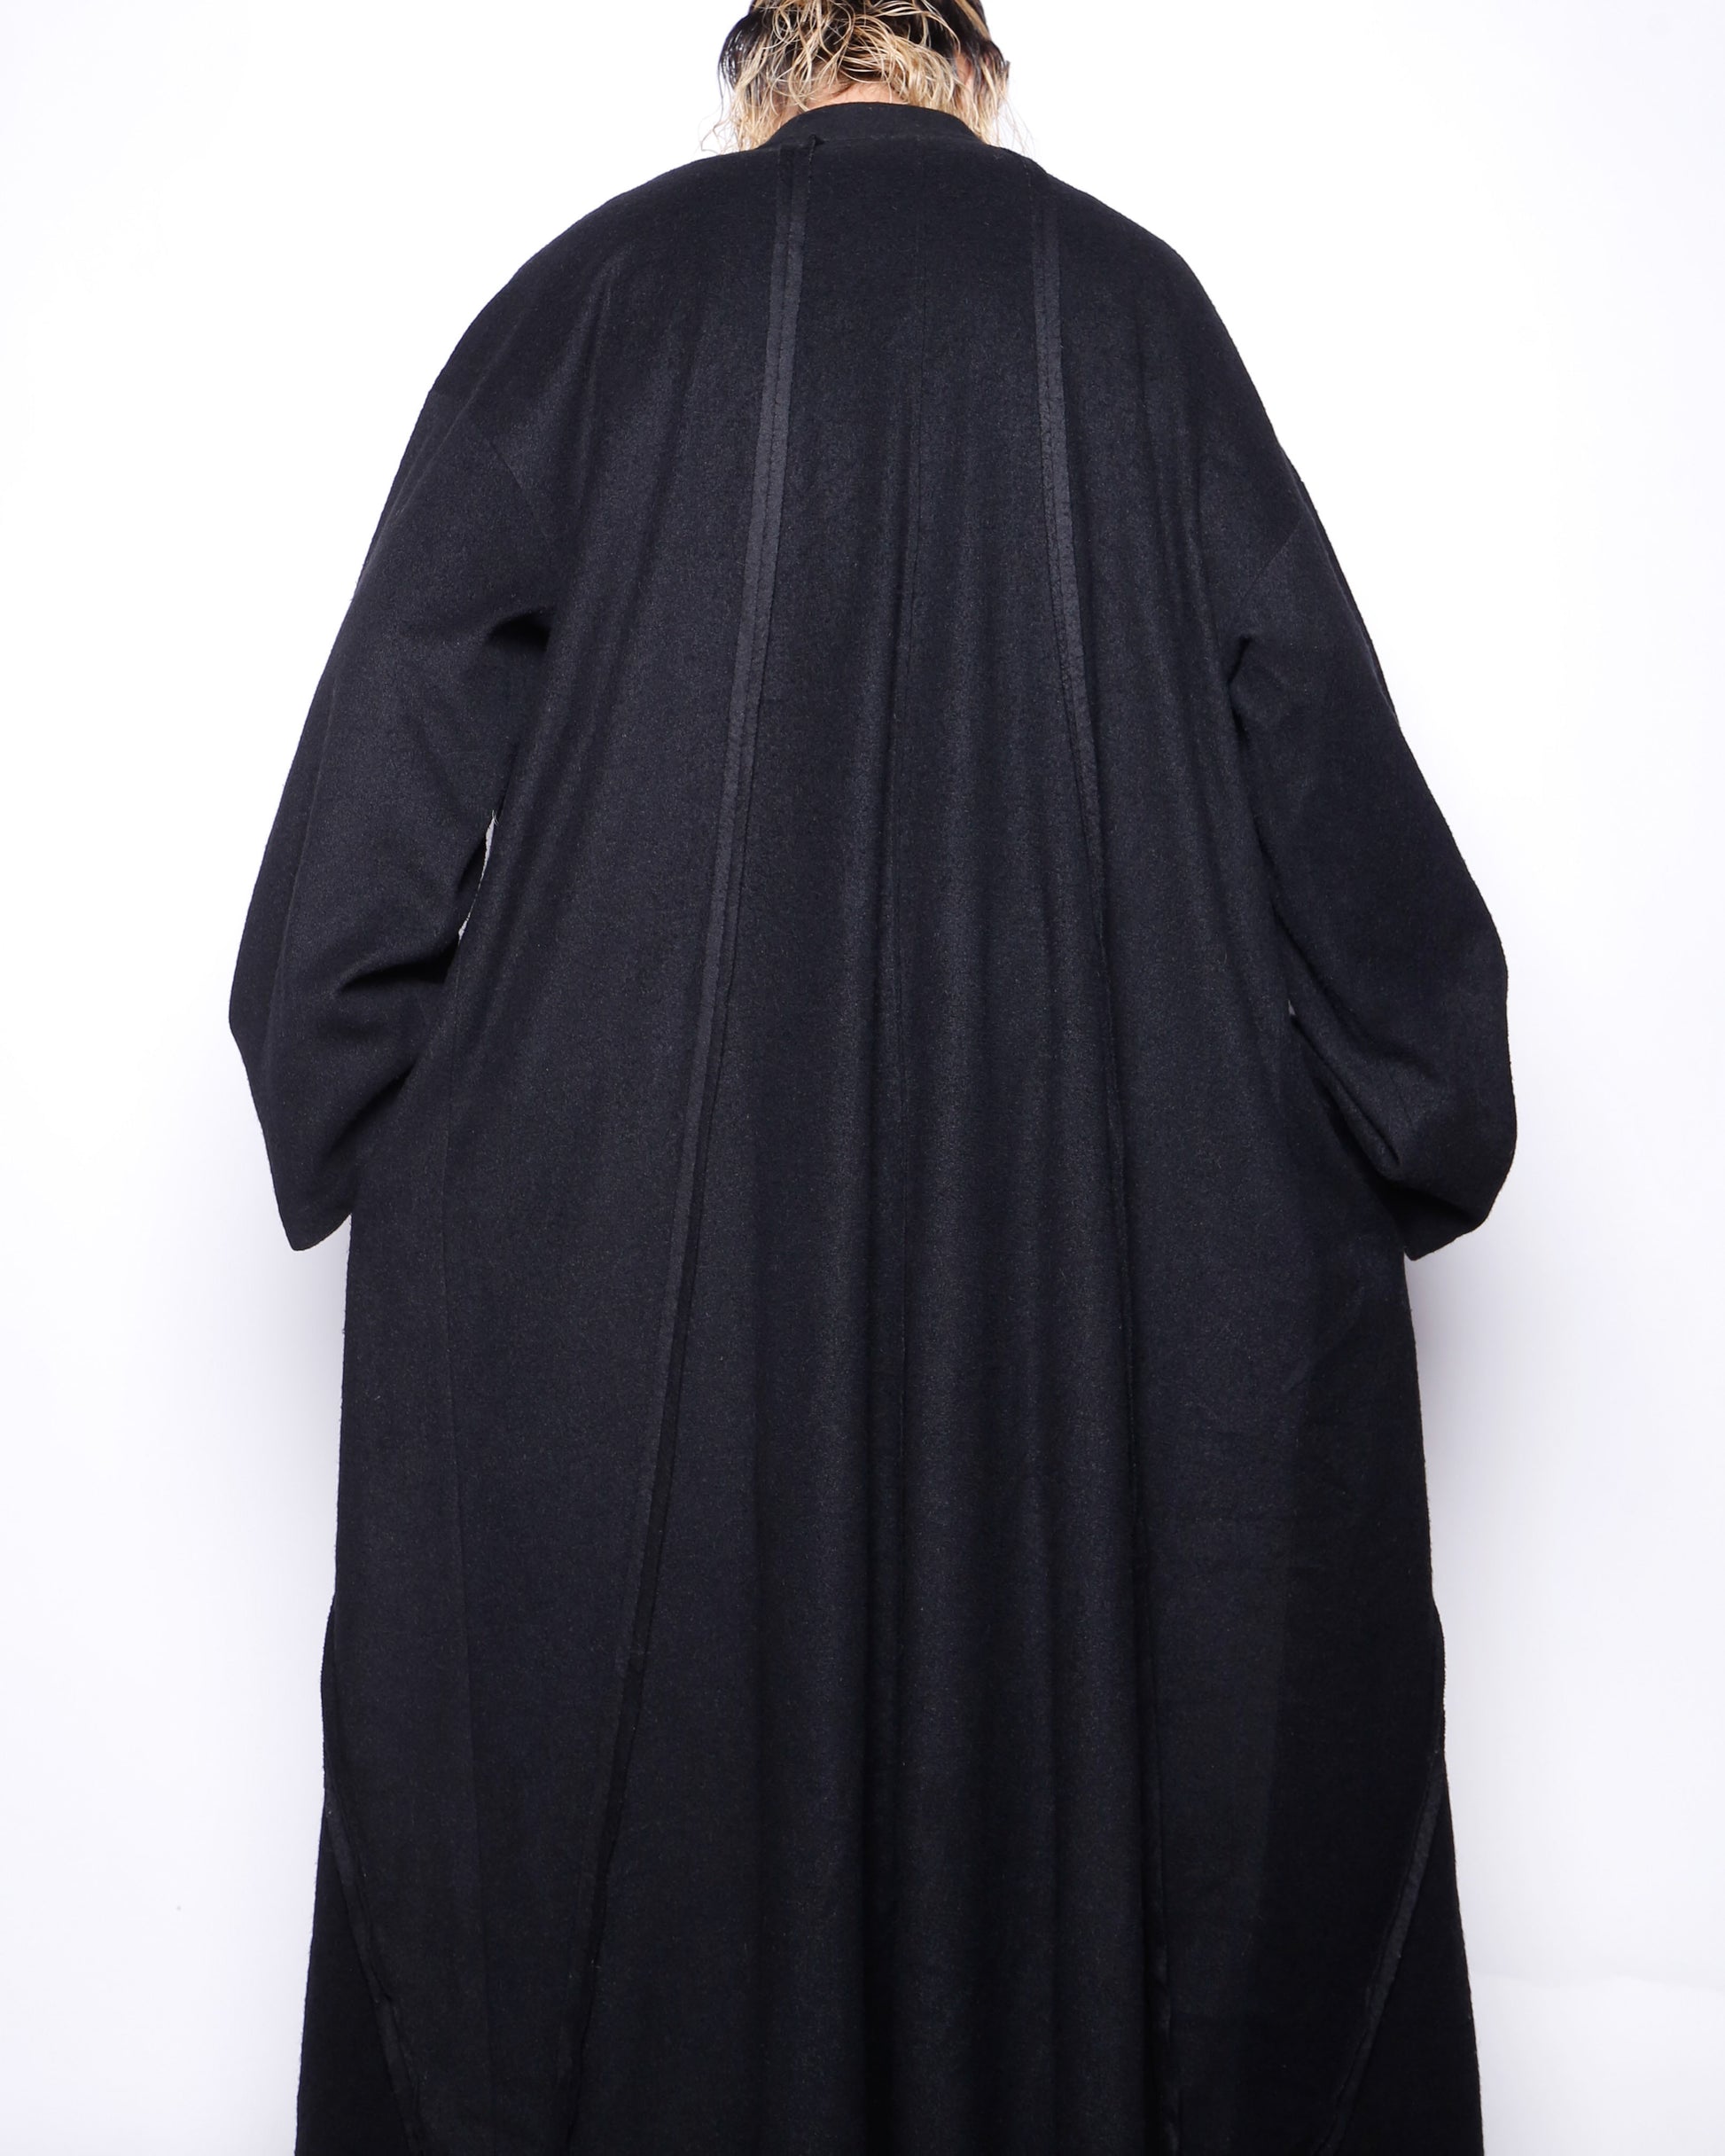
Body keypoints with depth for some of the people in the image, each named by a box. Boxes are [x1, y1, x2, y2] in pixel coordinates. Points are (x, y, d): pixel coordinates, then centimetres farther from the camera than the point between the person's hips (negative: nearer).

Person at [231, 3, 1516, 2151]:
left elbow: (364, 823, 0)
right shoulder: (1131, 300, 7)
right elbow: (1341, 795, 6)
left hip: (617, 1277, 0)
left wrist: (389, 1144, 10)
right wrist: (1410, 1126, 16)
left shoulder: (589, 292, 5)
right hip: (1109, 1288, 1)